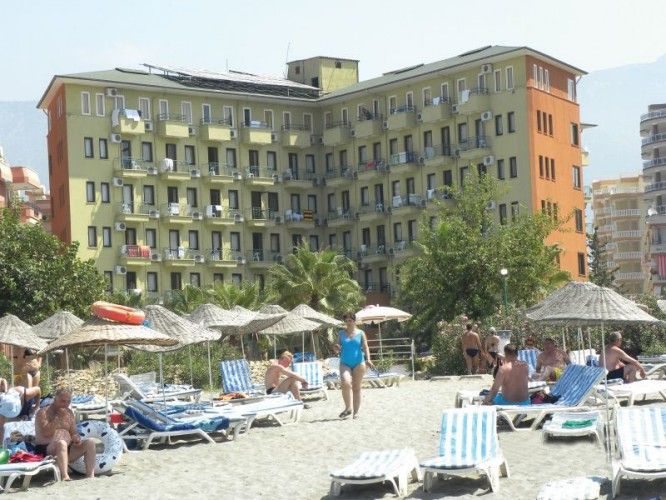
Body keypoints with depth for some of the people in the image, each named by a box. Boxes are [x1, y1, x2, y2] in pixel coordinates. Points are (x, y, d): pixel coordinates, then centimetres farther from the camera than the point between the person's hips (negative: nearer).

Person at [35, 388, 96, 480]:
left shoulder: (69, 413, 15)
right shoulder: (43, 412, -6)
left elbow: (73, 433, 16)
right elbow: (46, 433, -18)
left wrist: (77, 439, -7)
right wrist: (58, 417, -18)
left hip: (67, 449, 7)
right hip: (45, 449, -7)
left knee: (90, 442, -12)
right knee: (61, 443, -39)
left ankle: (90, 475, -24)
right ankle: (65, 476, -52)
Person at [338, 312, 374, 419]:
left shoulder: (360, 333, 5)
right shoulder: (341, 333, 8)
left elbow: (365, 347, 0)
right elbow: (339, 346, 14)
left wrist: (368, 359, -15)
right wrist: (337, 348, -11)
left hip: (358, 363, 0)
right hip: (345, 363, 0)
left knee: (356, 388, 4)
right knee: (346, 383, -22)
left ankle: (356, 412, 12)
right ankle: (348, 408, -8)